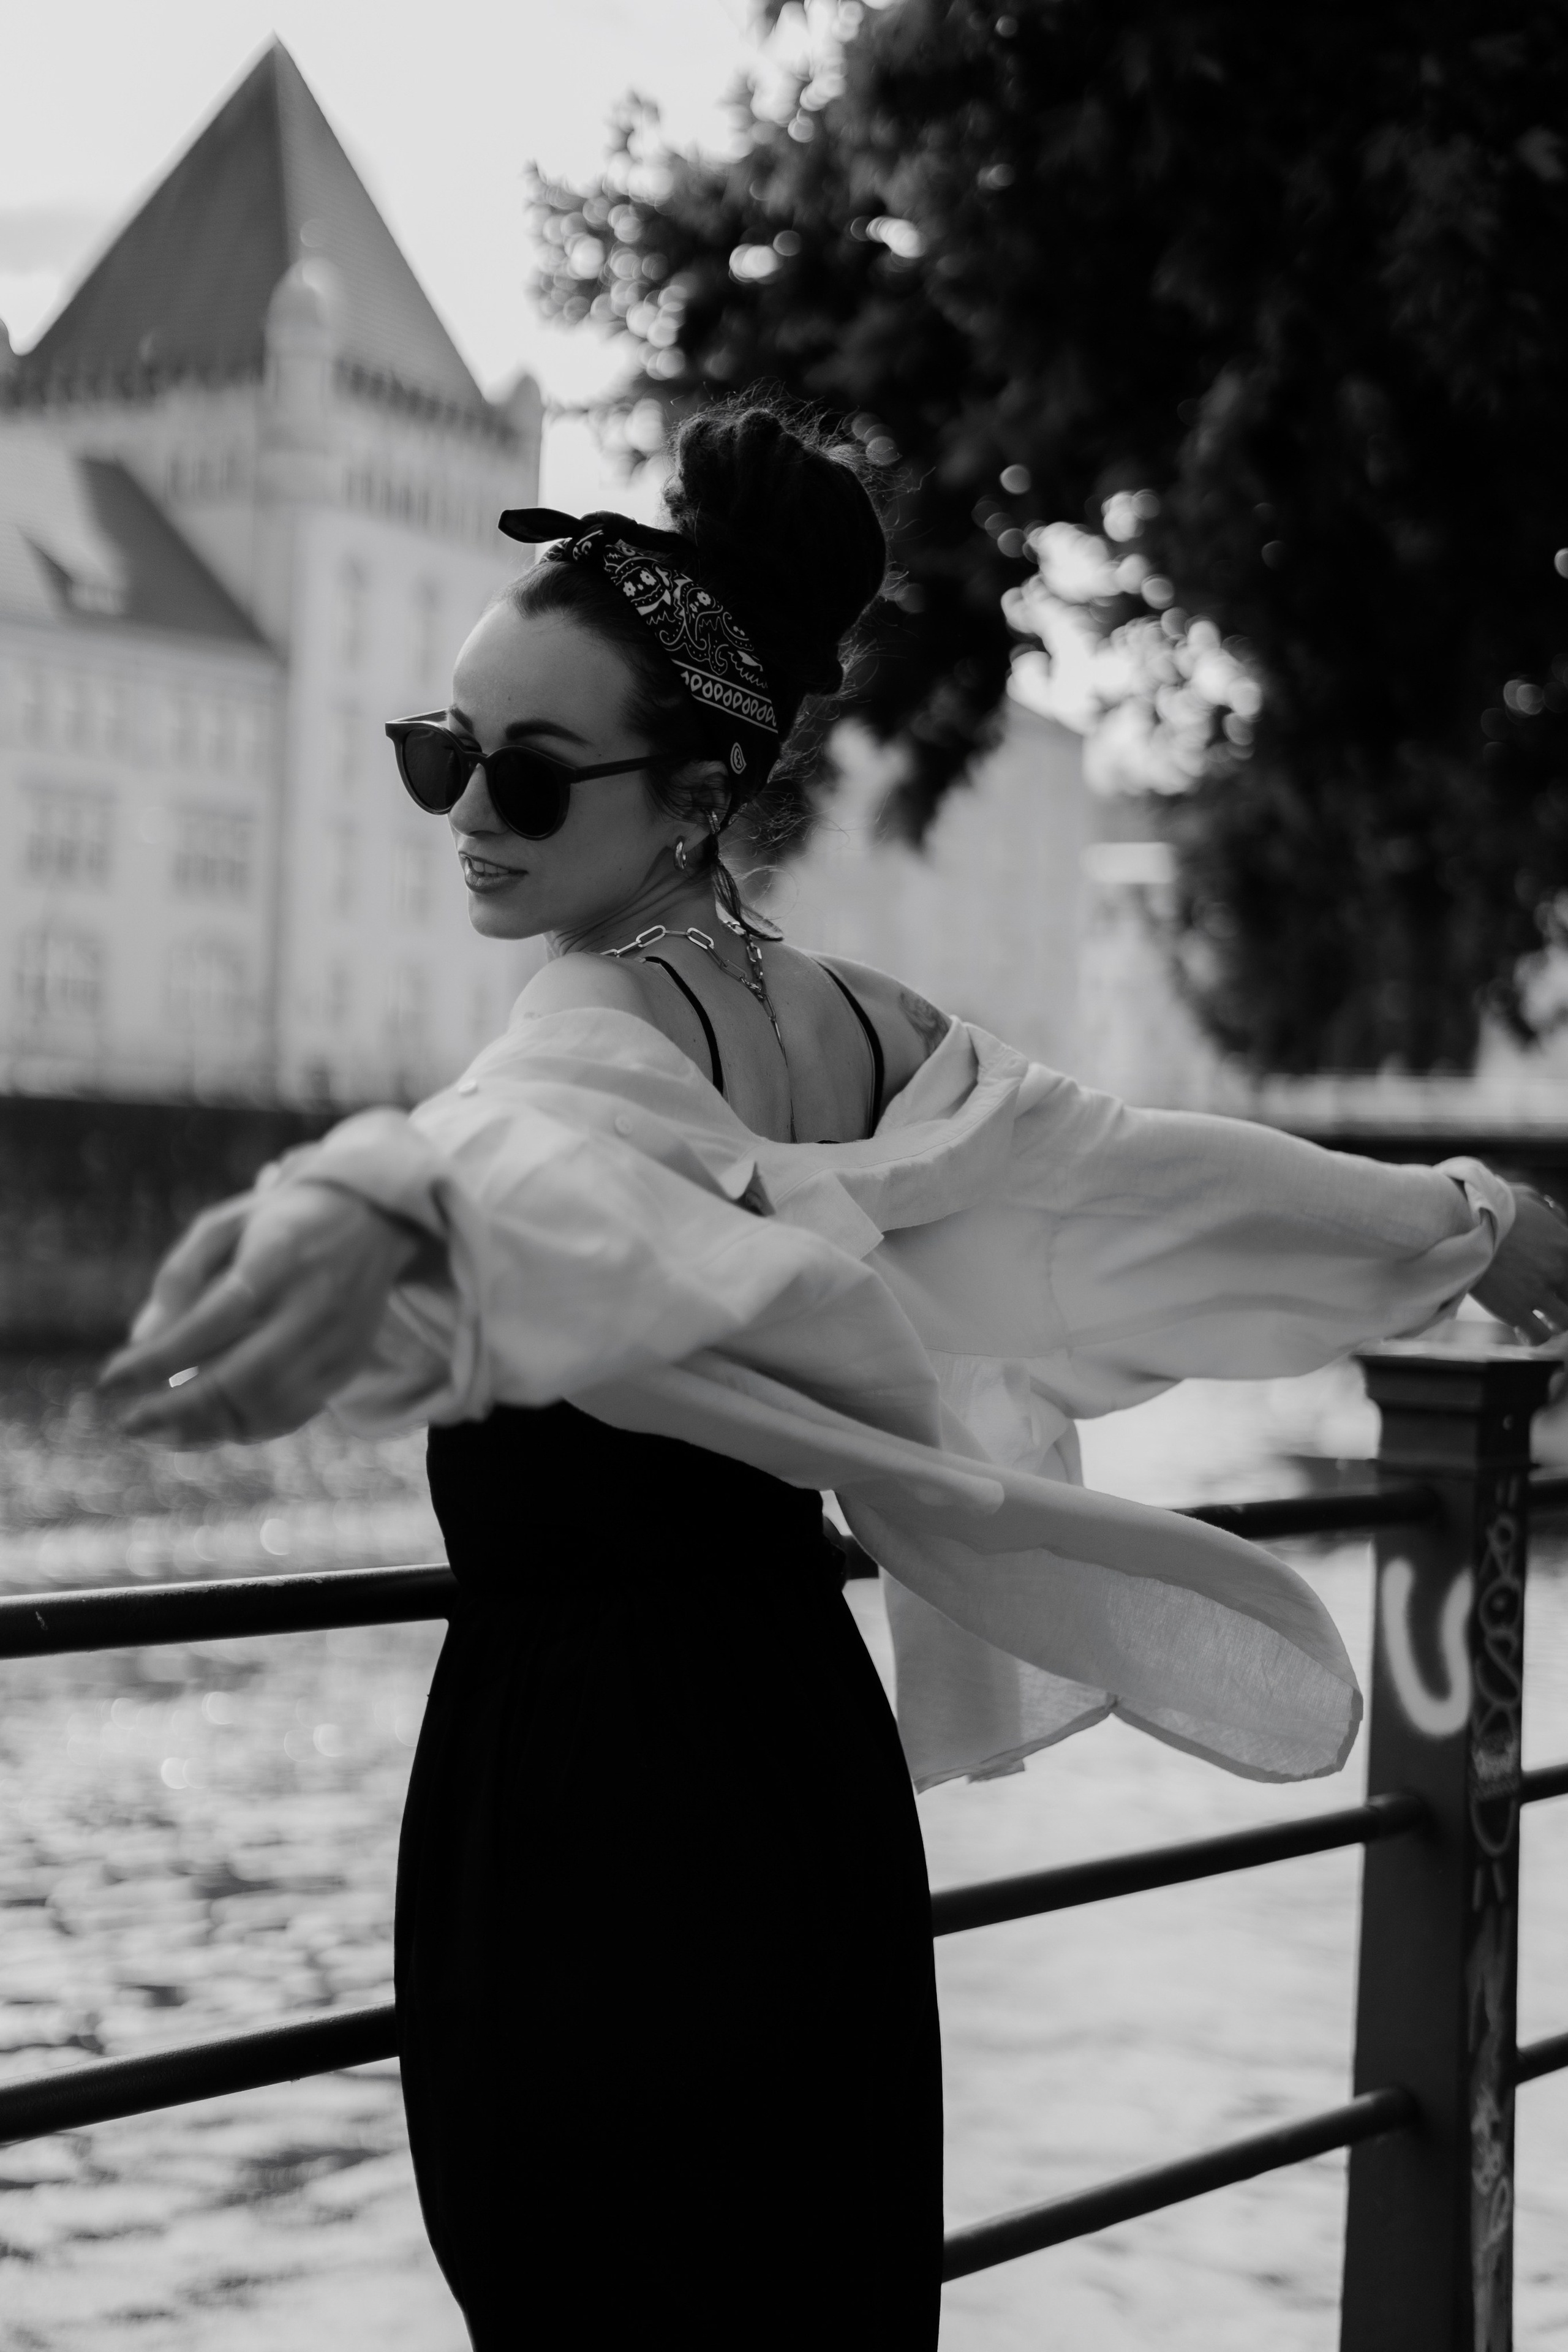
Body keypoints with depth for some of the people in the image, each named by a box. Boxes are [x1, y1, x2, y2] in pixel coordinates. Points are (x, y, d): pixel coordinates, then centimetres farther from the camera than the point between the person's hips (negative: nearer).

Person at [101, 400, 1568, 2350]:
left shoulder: (604, 1024, -16)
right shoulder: (849, 1026, 8)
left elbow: (539, 1159, -40)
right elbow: (1132, 1166, 18)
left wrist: (375, 1205, -64)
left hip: (591, 1781, -8)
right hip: (802, 1752, 8)